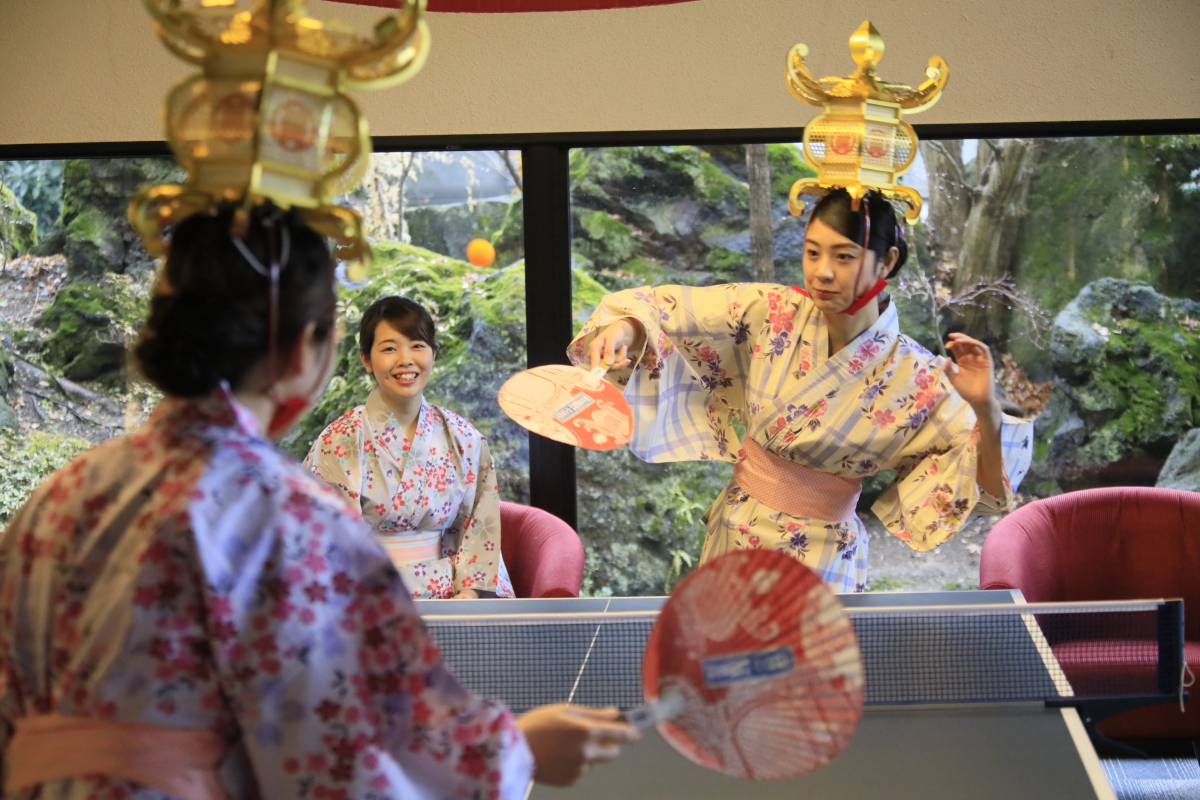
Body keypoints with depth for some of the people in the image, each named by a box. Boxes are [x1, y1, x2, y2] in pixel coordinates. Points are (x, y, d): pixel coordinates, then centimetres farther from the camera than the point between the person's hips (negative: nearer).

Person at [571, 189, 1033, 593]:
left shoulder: (916, 379, -16)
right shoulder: (771, 312, -11)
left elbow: (990, 484, -12)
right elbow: (664, 309, -7)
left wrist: (986, 409, -30)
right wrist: (624, 328, -29)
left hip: (820, 563, -3)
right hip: (734, 536, 3)